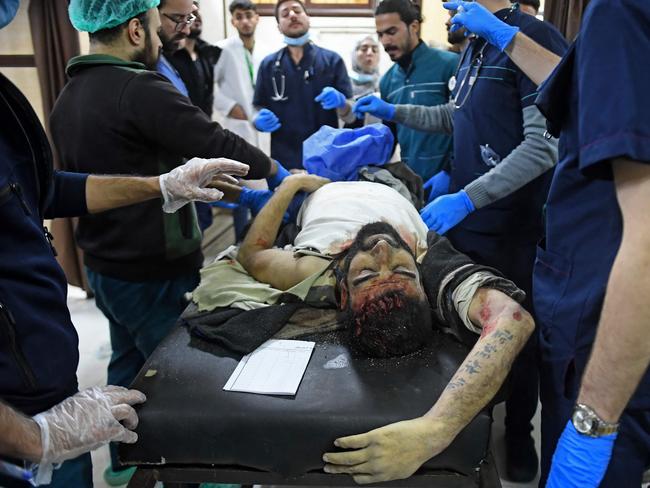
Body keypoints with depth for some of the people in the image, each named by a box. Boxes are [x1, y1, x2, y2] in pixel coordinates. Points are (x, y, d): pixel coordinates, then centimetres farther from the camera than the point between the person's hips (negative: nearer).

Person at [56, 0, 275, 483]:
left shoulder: (67, 96, 7)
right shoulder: (140, 89, -21)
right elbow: (219, 145, -22)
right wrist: (273, 167, -3)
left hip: (103, 265, 9)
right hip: (154, 272, -9)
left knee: (129, 365, 24)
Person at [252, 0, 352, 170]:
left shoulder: (332, 60, 2)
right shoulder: (268, 64, 6)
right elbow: (258, 109, 9)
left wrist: (340, 101, -20)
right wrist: (260, 121, -13)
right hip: (284, 162, 1)